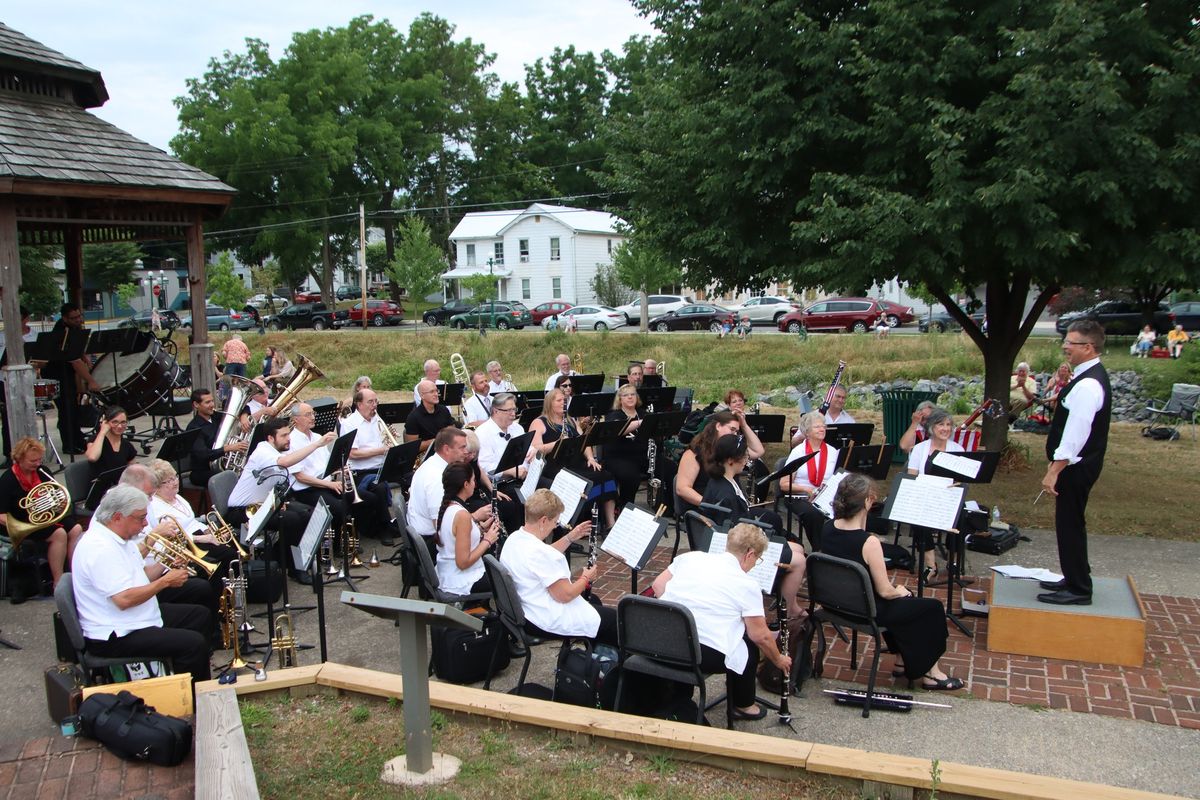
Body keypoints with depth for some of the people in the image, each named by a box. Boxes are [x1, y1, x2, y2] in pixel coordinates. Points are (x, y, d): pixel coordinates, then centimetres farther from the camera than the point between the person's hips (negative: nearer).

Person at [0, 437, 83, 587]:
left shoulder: (41, 472, 4)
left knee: (76, 529, -17)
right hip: (25, 524, -6)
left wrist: (63, 502, -8)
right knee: (59, 533, -28)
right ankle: (58, 583, -22)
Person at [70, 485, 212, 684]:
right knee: (194, 643, -23)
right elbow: (124, 599, -31)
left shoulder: (116, 538, 8)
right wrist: (165, 581, -20)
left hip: (136, 619, 11)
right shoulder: (100, 549, -25)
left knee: (200, 615, 17)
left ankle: (204, 683, 27)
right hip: (114, 637, -11)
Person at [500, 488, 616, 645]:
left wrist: (570, 538, 12)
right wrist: (586, 578, -8)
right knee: (617, 620, 3)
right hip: (551, 622, -10)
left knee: (594, 601, 30)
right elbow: (565, 595, -26)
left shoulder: (514, 539, -1)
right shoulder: (539, 552, -31)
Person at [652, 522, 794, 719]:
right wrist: (778, 659, 18)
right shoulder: (747, 585, -6)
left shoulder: (690, 557, 6)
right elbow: (761, 636, 0)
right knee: (749, 644, 22)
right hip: (704, 656, -6)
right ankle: (743, 706, 36)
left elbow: (658, 585, 14)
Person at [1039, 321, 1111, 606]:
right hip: (1079, 463, 10)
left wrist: (1054, 470, -24)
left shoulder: (1088, 385, -23)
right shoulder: (1090, 375, 10)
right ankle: (1075, 580, 32)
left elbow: (1076, 433, -26)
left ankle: (1078, 590, 8)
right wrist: (1057, 464, 20)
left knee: (1070, 524, -2)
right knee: (1070, 523, 19)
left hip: (1076, 465, -10)